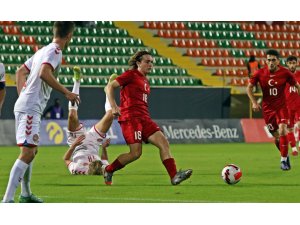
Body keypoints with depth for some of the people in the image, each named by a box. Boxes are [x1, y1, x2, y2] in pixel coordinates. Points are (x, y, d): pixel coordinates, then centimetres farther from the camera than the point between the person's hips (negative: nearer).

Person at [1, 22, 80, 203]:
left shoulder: (43, 51, 19)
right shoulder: (55, 51, -10)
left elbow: (20, 72, 25)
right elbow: (44, 73, -26)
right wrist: (66, 92, -20)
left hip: (24, 105, 10)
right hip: (30, 109, -10)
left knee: (32, 151, 22)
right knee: (27, 153, -17)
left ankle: (26, 195, 34)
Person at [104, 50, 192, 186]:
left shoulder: (145, 81, 22)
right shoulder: (131, 75, -1)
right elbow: (109, 87, -6)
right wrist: (114, 107, -16)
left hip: (144, 118, 8)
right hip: (130, 117, -8)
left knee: (163, 142, -9)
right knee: (136, 153, -13)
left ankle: (174, 176, -17)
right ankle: (108, 170, 8)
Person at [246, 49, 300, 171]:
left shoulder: (285, 73, -9)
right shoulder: (260, 73, -7)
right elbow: (249, 87, 3)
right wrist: (254, 102, -7)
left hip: (281, 107, -2)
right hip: (267, 108, 2)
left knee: (282, 131, -20)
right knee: (276, 136, 5)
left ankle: (284, 160, -9)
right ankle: (285, 155, 30)